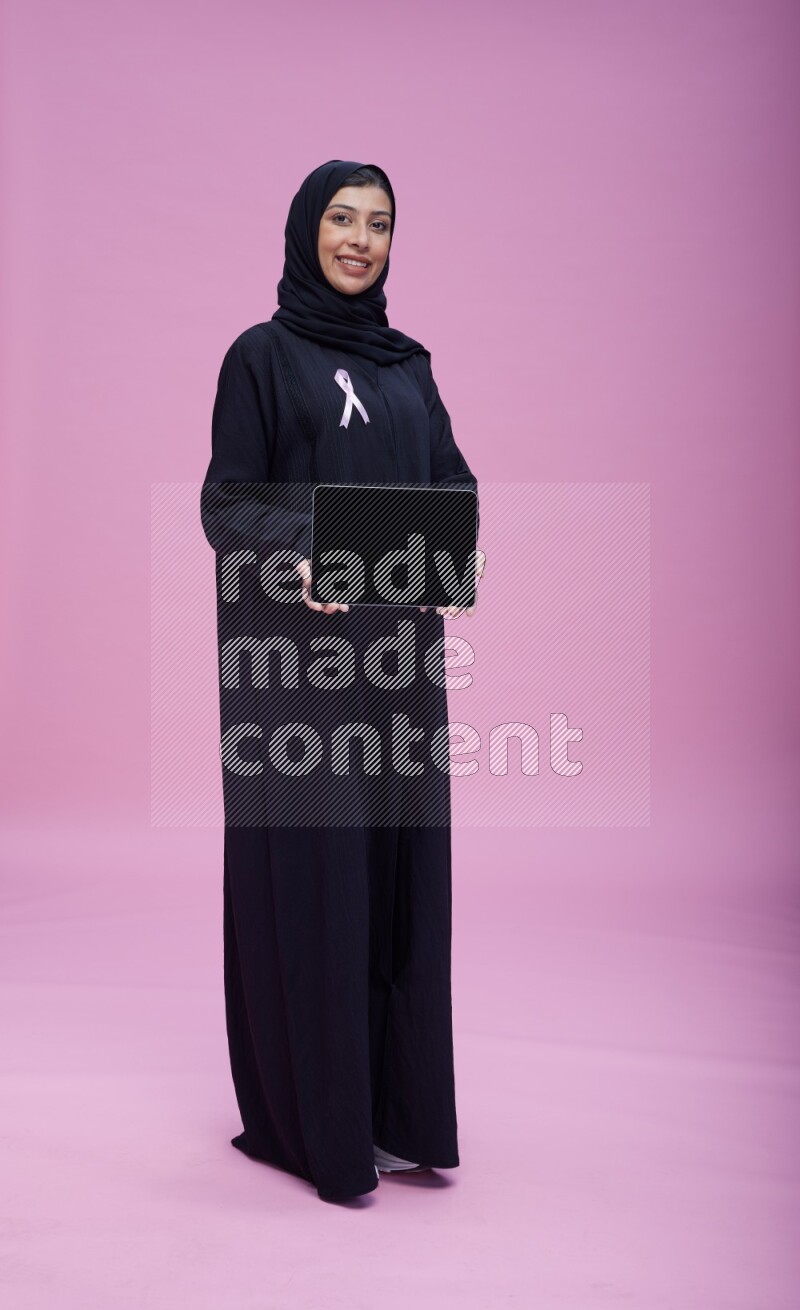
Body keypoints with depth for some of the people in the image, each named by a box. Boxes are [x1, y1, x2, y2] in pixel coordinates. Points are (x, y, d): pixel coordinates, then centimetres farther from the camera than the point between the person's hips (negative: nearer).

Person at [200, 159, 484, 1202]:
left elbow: (452, 480, 13)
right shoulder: (262, 354, 0)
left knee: (403, 866, 8)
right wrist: (294, 551, -25)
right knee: (310, 870, -2)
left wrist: (467, 554, -8)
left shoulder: (408, 363, 16)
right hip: (300, 656, -5)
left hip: (399, 652, 6)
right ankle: (309, 1116, 12)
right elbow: (225, 500, -6)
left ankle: (400, 1103, 21)